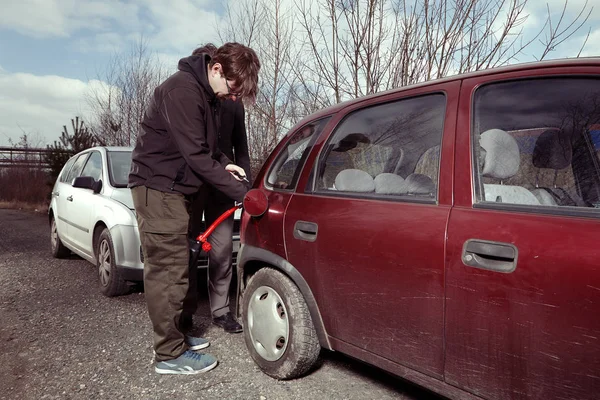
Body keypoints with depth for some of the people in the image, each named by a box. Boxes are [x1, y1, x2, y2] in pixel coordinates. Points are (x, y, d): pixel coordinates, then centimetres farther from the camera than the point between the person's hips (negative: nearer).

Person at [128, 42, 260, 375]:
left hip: (172, 187, 10)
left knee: (168, 267, 14)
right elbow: (195, 155, -23)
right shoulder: (182, 89, -19)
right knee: (168, 269, -7)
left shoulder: (207, 94, 11)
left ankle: (174, 335, 25)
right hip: (158, 186, -10)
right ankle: (170, 354, 2)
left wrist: (224, 164, 0)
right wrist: (240, 192, -20)